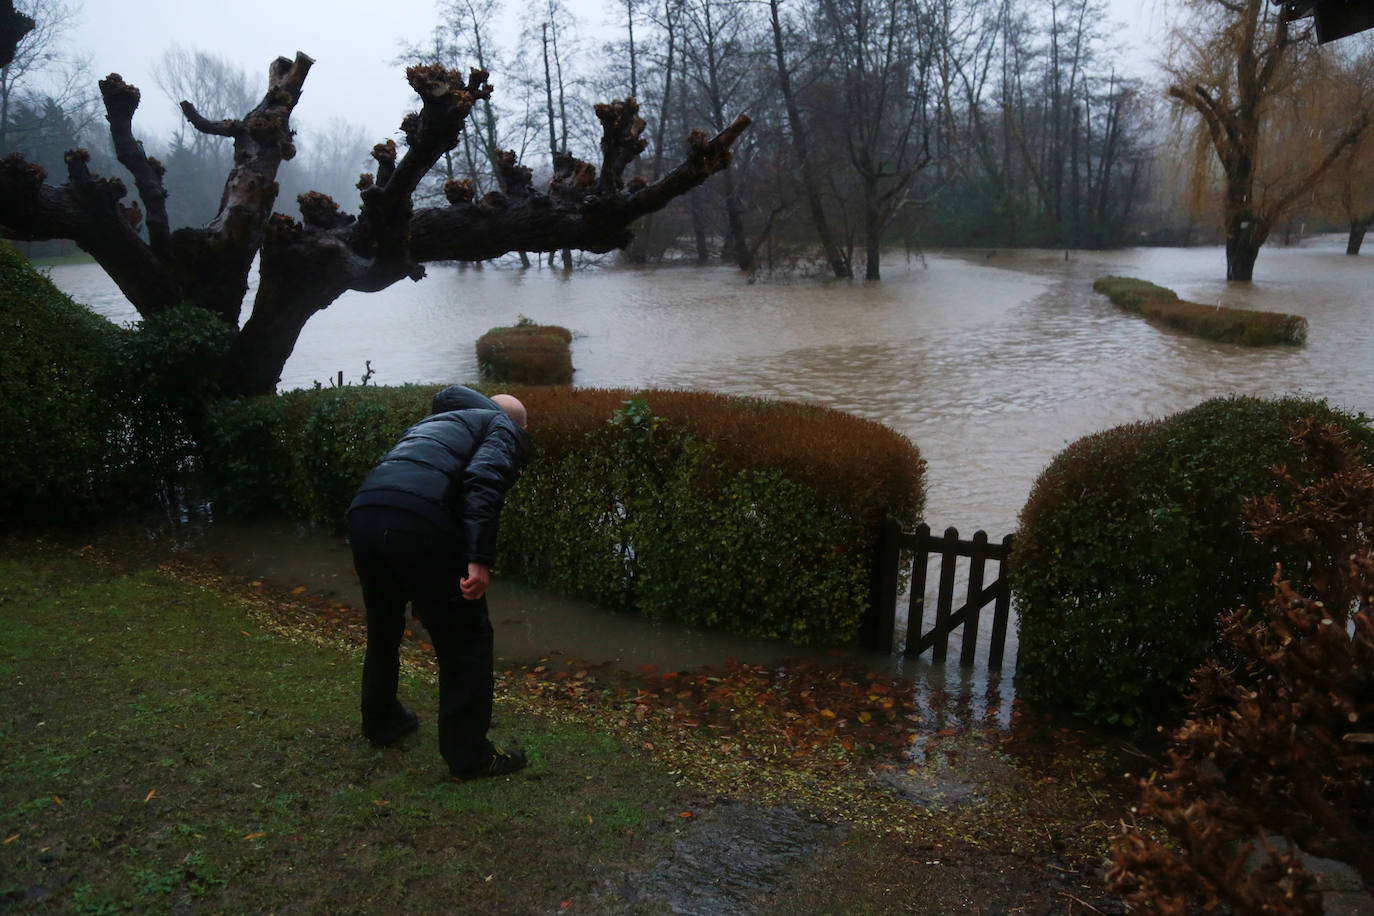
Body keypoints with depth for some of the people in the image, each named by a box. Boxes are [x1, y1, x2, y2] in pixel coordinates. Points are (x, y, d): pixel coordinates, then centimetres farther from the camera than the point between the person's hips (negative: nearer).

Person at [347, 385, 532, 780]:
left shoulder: (434, 421, 37)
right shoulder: (506, 429, 14)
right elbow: (483, 481, -8)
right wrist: (478, 559, -15)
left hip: (363, 513, 8)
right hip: (420, 523, -7)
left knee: (383, 627, 28)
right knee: (465, 639, 8)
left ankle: (381, 721, 47)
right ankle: (469, 755, 16)